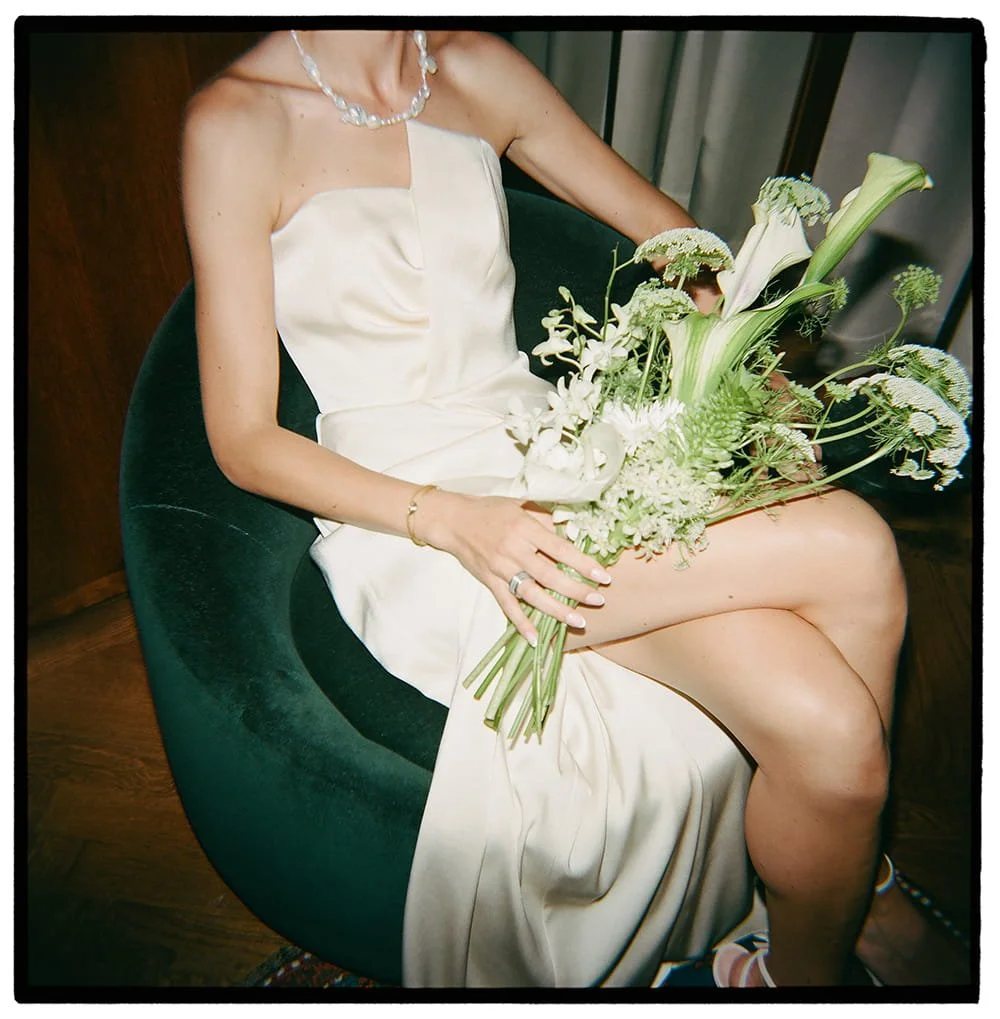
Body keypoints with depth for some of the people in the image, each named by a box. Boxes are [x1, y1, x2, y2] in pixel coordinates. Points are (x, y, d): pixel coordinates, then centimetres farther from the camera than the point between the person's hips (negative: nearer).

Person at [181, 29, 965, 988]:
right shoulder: (235, 120, -3)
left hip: (546, 438, 5)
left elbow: (662, 223, 19)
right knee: (856, 549, -20)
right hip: (410, 516, -4)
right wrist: (454, 520, -22)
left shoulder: (477, 68, 11)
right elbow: (242, 442, -7)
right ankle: (805, 971, 8)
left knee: (832, 729, -18)